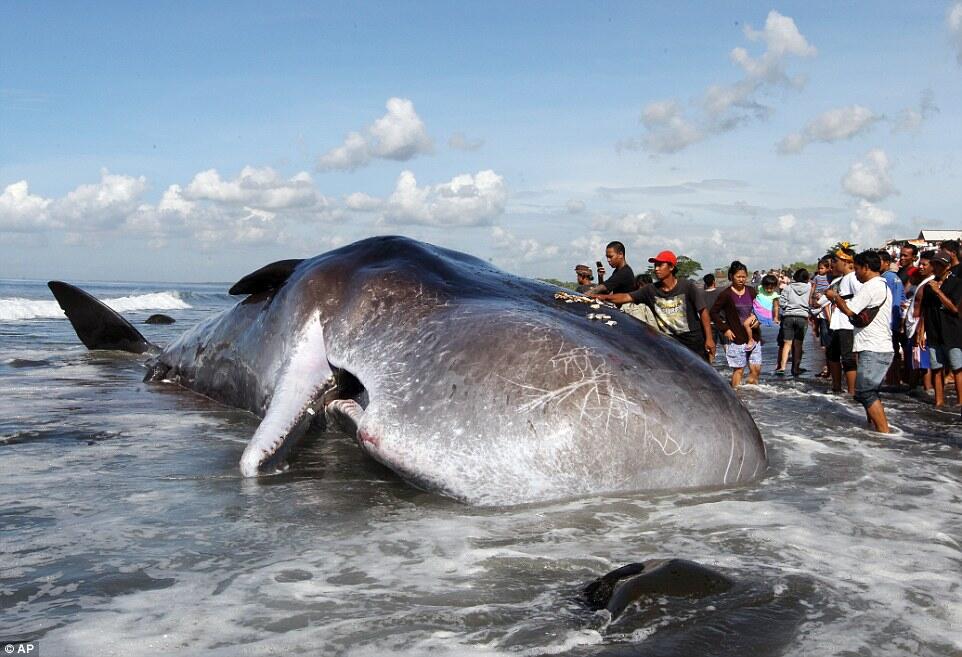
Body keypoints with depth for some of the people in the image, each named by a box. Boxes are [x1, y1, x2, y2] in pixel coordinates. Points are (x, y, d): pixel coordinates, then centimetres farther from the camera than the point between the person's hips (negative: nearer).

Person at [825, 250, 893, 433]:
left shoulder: (870, 286, -13)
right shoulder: (882, 285, 20)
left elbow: (849, 311, -17)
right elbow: (860, 311, 21)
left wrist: (835, 297, -1)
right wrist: (841, 300, 12)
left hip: (873, 350, -10)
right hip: (881, 349, 10)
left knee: (865, 391, -9)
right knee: (870, 392, 15)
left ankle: (884, 431, -10)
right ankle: (874, 427, 19)